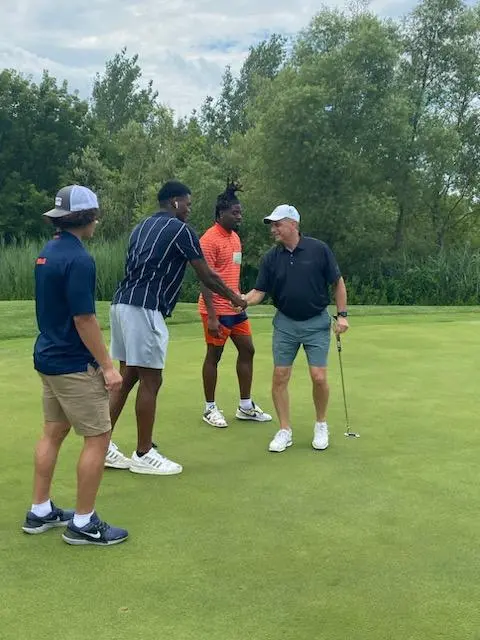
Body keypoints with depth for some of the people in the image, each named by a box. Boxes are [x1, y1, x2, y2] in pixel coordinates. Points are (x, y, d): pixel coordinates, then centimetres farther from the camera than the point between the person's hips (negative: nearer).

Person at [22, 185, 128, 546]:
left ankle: (40, 512, 25)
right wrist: (108, 366, -16)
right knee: (98, 437, -1)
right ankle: (83, 523, 6)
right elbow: (84, 320, -22)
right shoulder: (78, 259, -21)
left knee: (53, 433, 17)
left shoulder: (47, 253, 9)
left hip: (48, 357, 10)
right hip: (74, 365, -10)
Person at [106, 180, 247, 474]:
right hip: (144, 309, -9)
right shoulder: (180, 229, -3)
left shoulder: (142, 227, 21)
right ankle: (144, 455, 7)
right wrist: (234, 297, 16)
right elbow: (207, 276, 0)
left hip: (123, 303, 9)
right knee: (150, 381, -1)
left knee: (128, 377, 14)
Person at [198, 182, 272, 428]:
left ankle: (245, 406, 22)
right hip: (217, 311, -9)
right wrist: (211, 316, -21)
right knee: (213, 356, 3)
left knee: (247, 350, 11)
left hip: (236, 308, 9)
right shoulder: (210, 239, -15)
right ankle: (210, 408, 17)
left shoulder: (235, 237, 12)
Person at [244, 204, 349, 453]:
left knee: (319, 377, -7)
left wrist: (342, 314, -6)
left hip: (316, 323, -2)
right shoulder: (271, 258, -1)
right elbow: (259, 292, -2)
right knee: (279, 378, -1)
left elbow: (338, 283, -1)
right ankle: (285, 430, 14)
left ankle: (321, 425, 18)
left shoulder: (319, 249, -9)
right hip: (285, 324, 3)